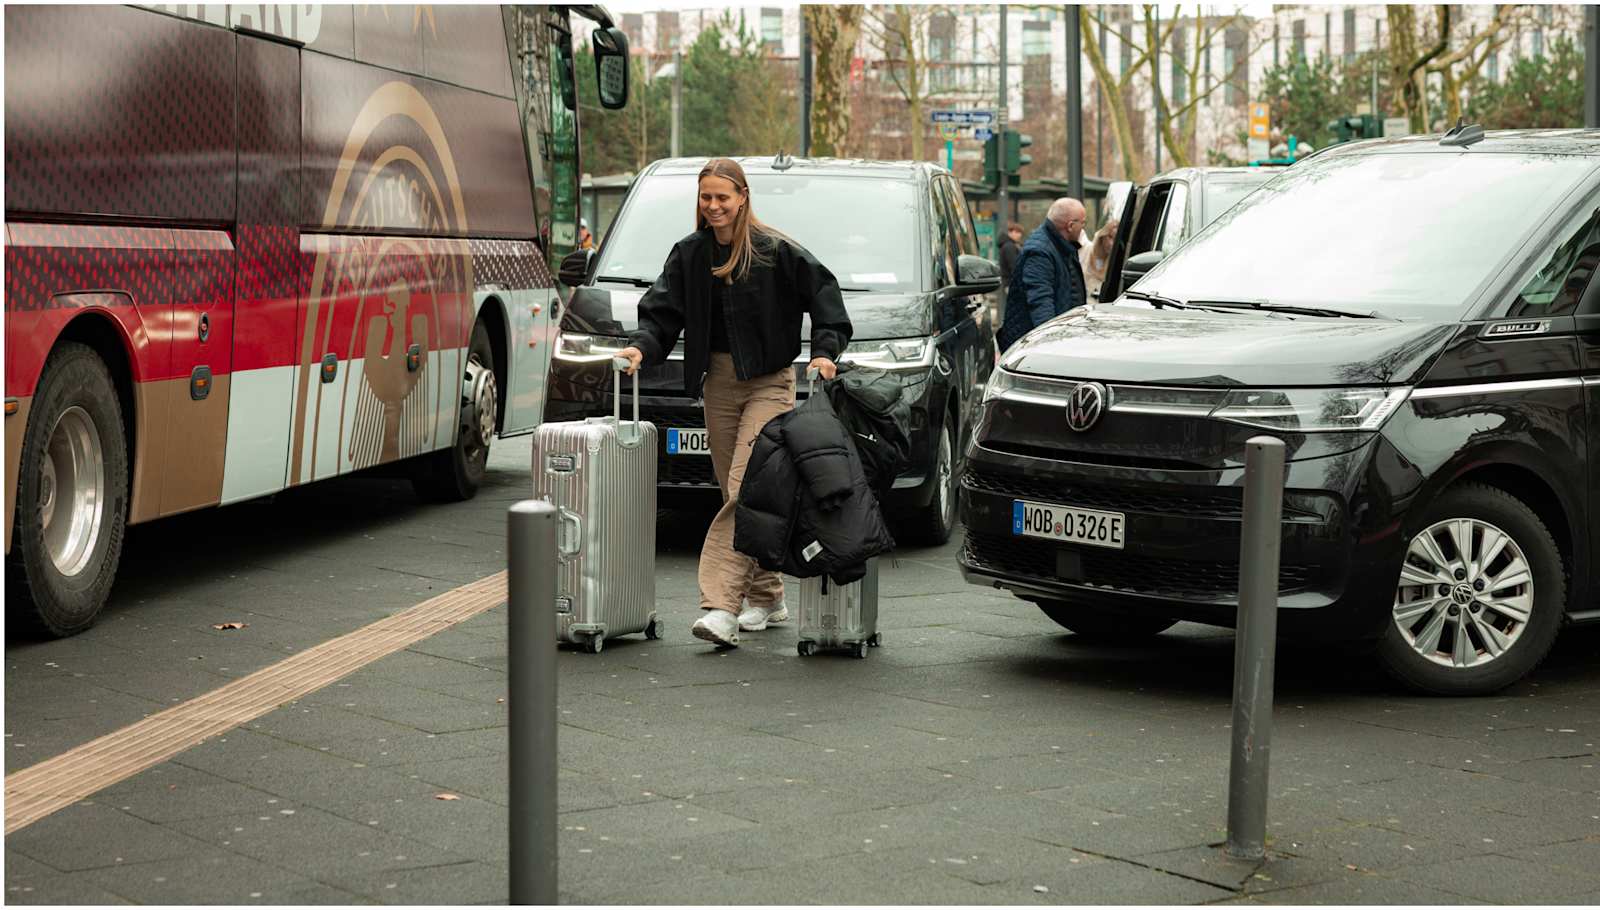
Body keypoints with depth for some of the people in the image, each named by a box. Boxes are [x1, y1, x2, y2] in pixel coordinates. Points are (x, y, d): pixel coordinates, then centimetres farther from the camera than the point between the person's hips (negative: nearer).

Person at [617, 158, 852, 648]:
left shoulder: (775, 251, -8)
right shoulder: (688, 254, 6)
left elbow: (821, 291, -4)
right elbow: (663, 311, 4)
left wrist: (825, 350, -13)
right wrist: (641, 347, -13)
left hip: (769, 382, -5)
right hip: (718, 382, 6)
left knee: (745, 489, -15)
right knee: (738, 493, 10)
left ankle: (720, 606, -22)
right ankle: (768, 598, 23)